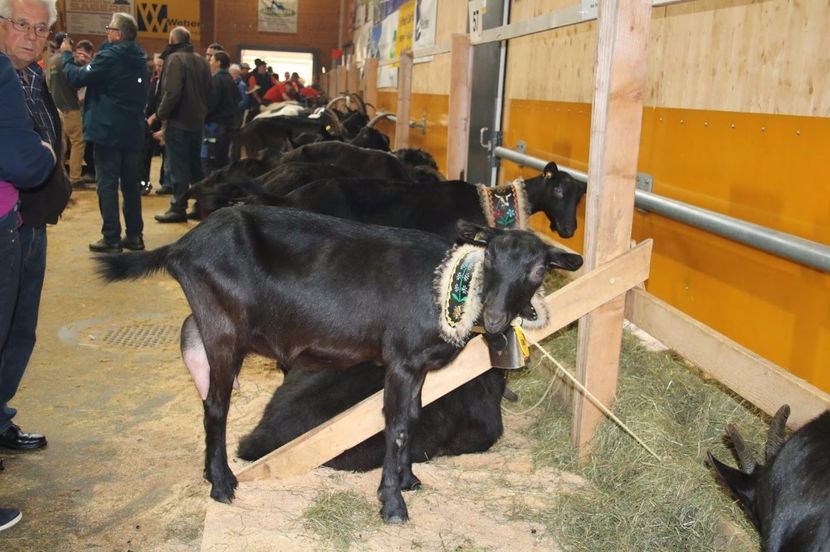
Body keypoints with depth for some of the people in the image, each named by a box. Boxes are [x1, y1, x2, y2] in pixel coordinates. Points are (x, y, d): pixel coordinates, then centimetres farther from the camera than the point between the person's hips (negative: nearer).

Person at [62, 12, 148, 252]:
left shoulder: (109, 56, -14)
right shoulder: (139, 58, 11)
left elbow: (77, 77, -12)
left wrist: (67, 55, 4)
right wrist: (90, 64, 15)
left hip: (108, 130, -7)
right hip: (133, 131, 7)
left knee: (107, 185, -1)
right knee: (131, 184, 11)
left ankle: (111, 239, -1)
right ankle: (135, 235, 14)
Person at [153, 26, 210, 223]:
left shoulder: (175, 59, -12)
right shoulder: (201, 60, 12)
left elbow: (171, 92, -22)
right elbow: (208, 92, 16)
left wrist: (162, 114, -12)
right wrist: (202, 112, 17)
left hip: (178, 121, -8)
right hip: (196, 121, 8)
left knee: (177, 167, -3)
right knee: (195, 164, 15)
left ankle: (178, 208, -2)